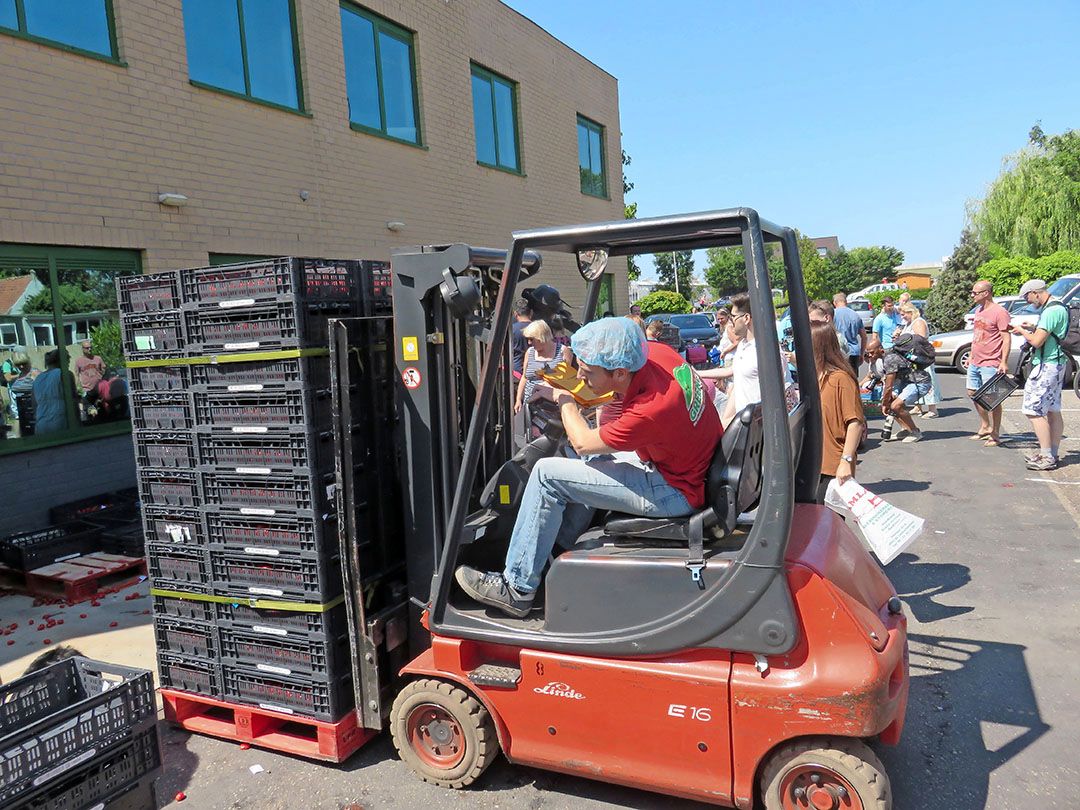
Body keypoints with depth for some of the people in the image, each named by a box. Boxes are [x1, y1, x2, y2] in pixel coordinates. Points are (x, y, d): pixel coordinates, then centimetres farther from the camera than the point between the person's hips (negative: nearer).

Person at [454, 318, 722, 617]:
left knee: (547, 474, -11)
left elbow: (582, 443, -15)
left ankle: (517, 589, -1)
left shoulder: (651, 409, -33)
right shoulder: (655, 351, -12)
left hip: (675, 493, -9)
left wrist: (564, 399, 1)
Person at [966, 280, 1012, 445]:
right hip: (975, 363, 9)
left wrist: (1004, 362, -22)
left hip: (990, 364, -9)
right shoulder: (978, 310, 14)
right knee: (973, 394, 16)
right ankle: (985, 427, 31)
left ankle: (995, 434, 5)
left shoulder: (999, 312, -14)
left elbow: (1006, 338, -16)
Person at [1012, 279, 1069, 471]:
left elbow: (1037, 341, -22)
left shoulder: (1051, 311, -19)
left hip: (1047, 365, -11)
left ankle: (1047, 457, -8)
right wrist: (1034, 328, 14)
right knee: (1053, 411, 13)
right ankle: (1052, 454, 19)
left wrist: (1022, 331, -5)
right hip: (1057, 364, 11)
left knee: (1033, 411, -8)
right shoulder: (1059, 308, 14)